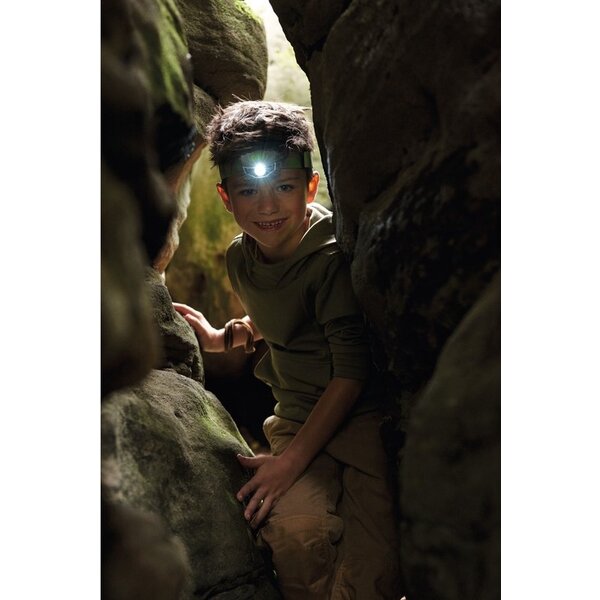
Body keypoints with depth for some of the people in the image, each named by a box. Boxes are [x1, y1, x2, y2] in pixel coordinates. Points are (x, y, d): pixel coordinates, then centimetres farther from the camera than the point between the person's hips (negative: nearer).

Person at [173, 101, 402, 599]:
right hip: (300, 416, 5)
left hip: (365, 412, -5)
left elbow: (354, 370, -15)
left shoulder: (335, 254, -14)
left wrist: (292, 459, -17)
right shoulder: (241, 259, 8)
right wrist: (222, 338, 15)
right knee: (296, 530, -28)